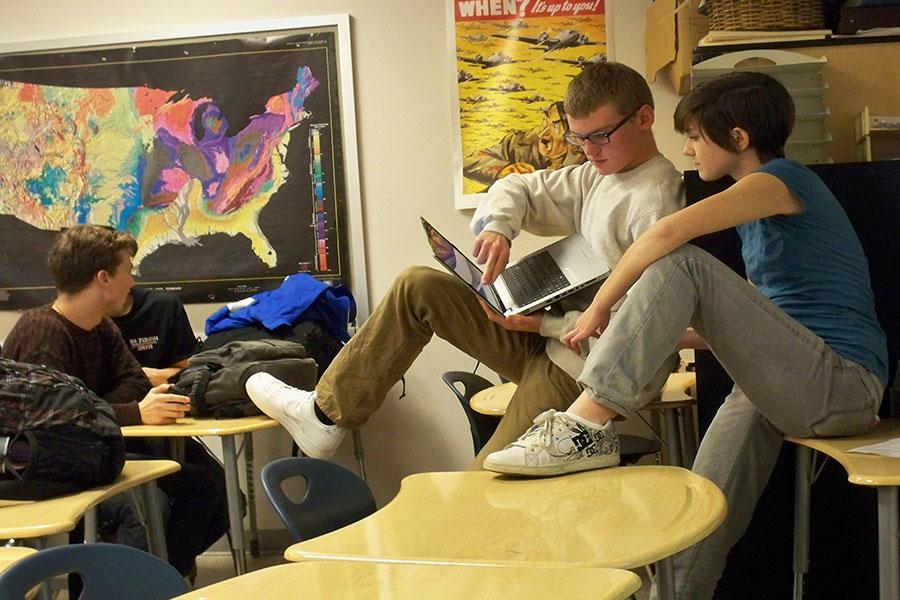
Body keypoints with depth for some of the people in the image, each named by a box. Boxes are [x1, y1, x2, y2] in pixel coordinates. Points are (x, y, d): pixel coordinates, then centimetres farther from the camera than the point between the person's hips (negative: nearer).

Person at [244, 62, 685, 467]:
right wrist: (497, 227, -8)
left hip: (582, 369, -9)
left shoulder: (657, 204, -20)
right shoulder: (597, 177, 10)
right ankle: (326, 414, 7)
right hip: (547, 339, 9)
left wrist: (545, 323, -23)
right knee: (418, 287, 2)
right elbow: (517, 188, 17)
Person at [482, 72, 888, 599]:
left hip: (842, 386, -9)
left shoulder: (781, 179, -5)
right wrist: (659, 334, 23)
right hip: (794, 392, 9)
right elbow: (752, 322, 26)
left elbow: (669, 232, -21)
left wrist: (599, 307, -11)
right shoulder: (761, 207, 24)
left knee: (683, 264, -20)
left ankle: (589, 426, -28)